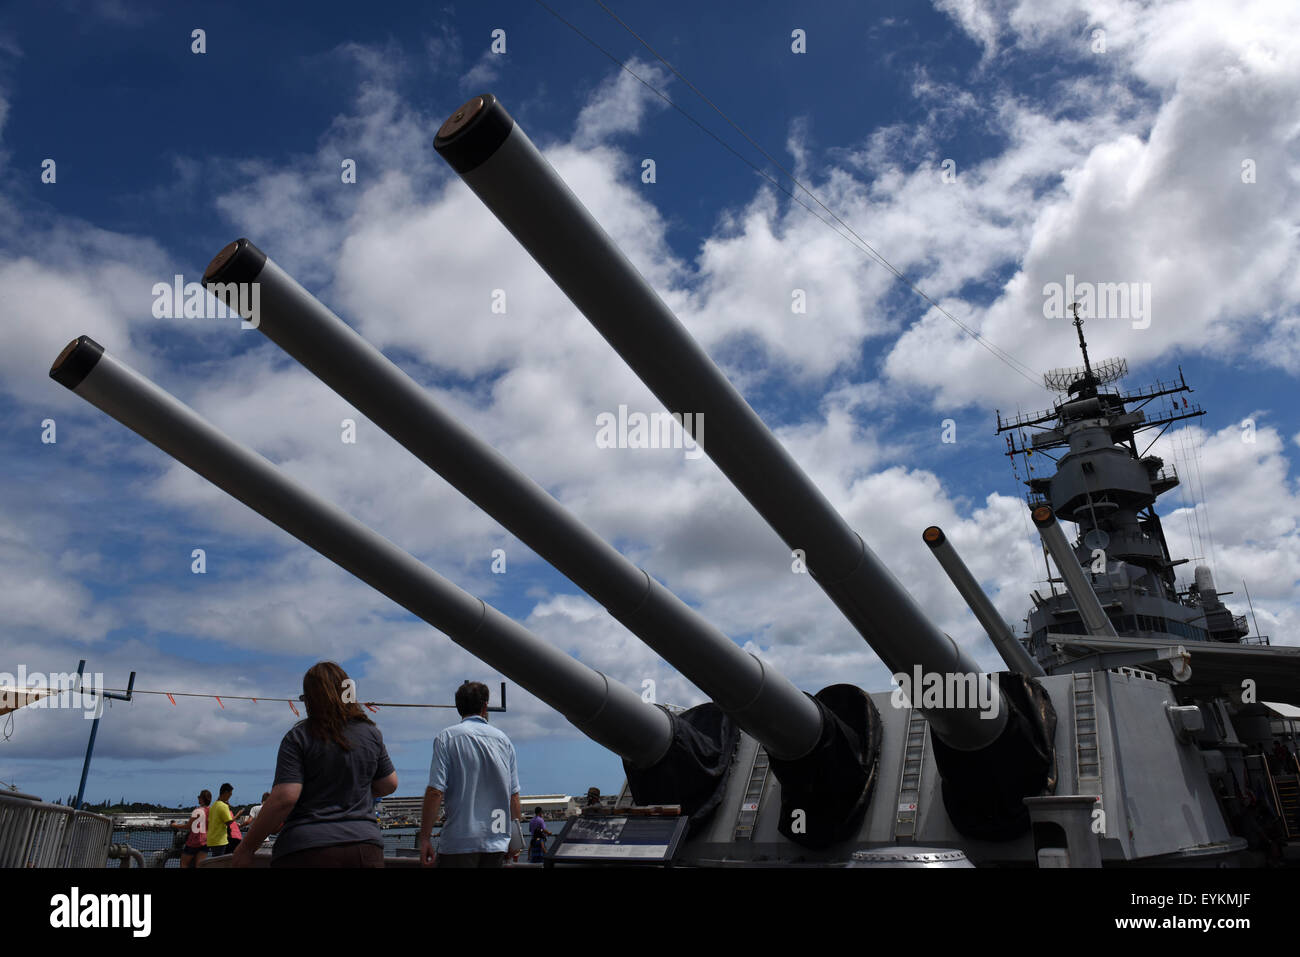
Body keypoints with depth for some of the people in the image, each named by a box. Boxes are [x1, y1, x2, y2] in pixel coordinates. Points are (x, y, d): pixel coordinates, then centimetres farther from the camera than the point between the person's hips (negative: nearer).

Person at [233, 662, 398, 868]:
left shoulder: (298, 737, -6)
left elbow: (284, 798, -13)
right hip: (365, 849, 3)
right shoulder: (371, 733, 6)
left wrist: (246, 848, -3)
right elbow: (389, 785, 13)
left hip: (306, 851, -3)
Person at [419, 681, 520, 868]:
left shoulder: (447, 737, -2)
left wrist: (425, 838, -6)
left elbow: (435, 791, -11)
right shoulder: (503, 739, 9)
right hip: (498, 843, 4)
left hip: (460, 841, -4)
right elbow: (514, 795, 7)